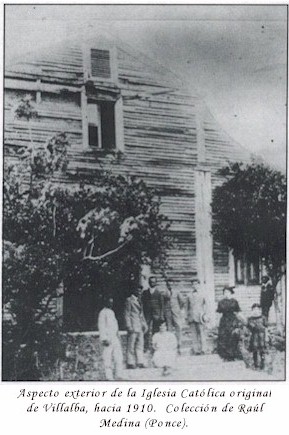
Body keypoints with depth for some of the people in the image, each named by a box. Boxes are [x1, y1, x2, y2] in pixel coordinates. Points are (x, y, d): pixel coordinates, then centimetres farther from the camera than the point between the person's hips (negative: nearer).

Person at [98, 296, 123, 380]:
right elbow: (101, 326, -13)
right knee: (107, 358, -5)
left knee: (118, 357, 5)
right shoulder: (103, 313, -7)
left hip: (115, 338, 8)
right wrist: (104, 339, -19)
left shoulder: (112, 312, 19)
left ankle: (118, 376, 9)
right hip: (107, 339, -8)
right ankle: (109, 377, -2)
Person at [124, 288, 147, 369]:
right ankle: (130, 364, 0)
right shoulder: (129, 300, -6)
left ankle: (140, 363, 10)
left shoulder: (138, 301, 17)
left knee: (140, 345, 7)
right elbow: (127, 314, -8)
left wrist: (144, 324, 14)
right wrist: (129, 327, -14)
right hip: (133, 327, -7)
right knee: (131, 346, -4)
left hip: (140, 326, 7)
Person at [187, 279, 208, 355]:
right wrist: (188, 316, 11)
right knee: (194, 333, 4)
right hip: (192, 316, 3)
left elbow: (204, 305, 7)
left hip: (199, 316, -3)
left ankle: (202, 349, -2)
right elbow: (188, 307, 16)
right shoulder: (189, 296, 13)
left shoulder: (201, 295, 4)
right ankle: (195, 349, 7)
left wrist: (204, 314, -2)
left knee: (201, 332, -5)